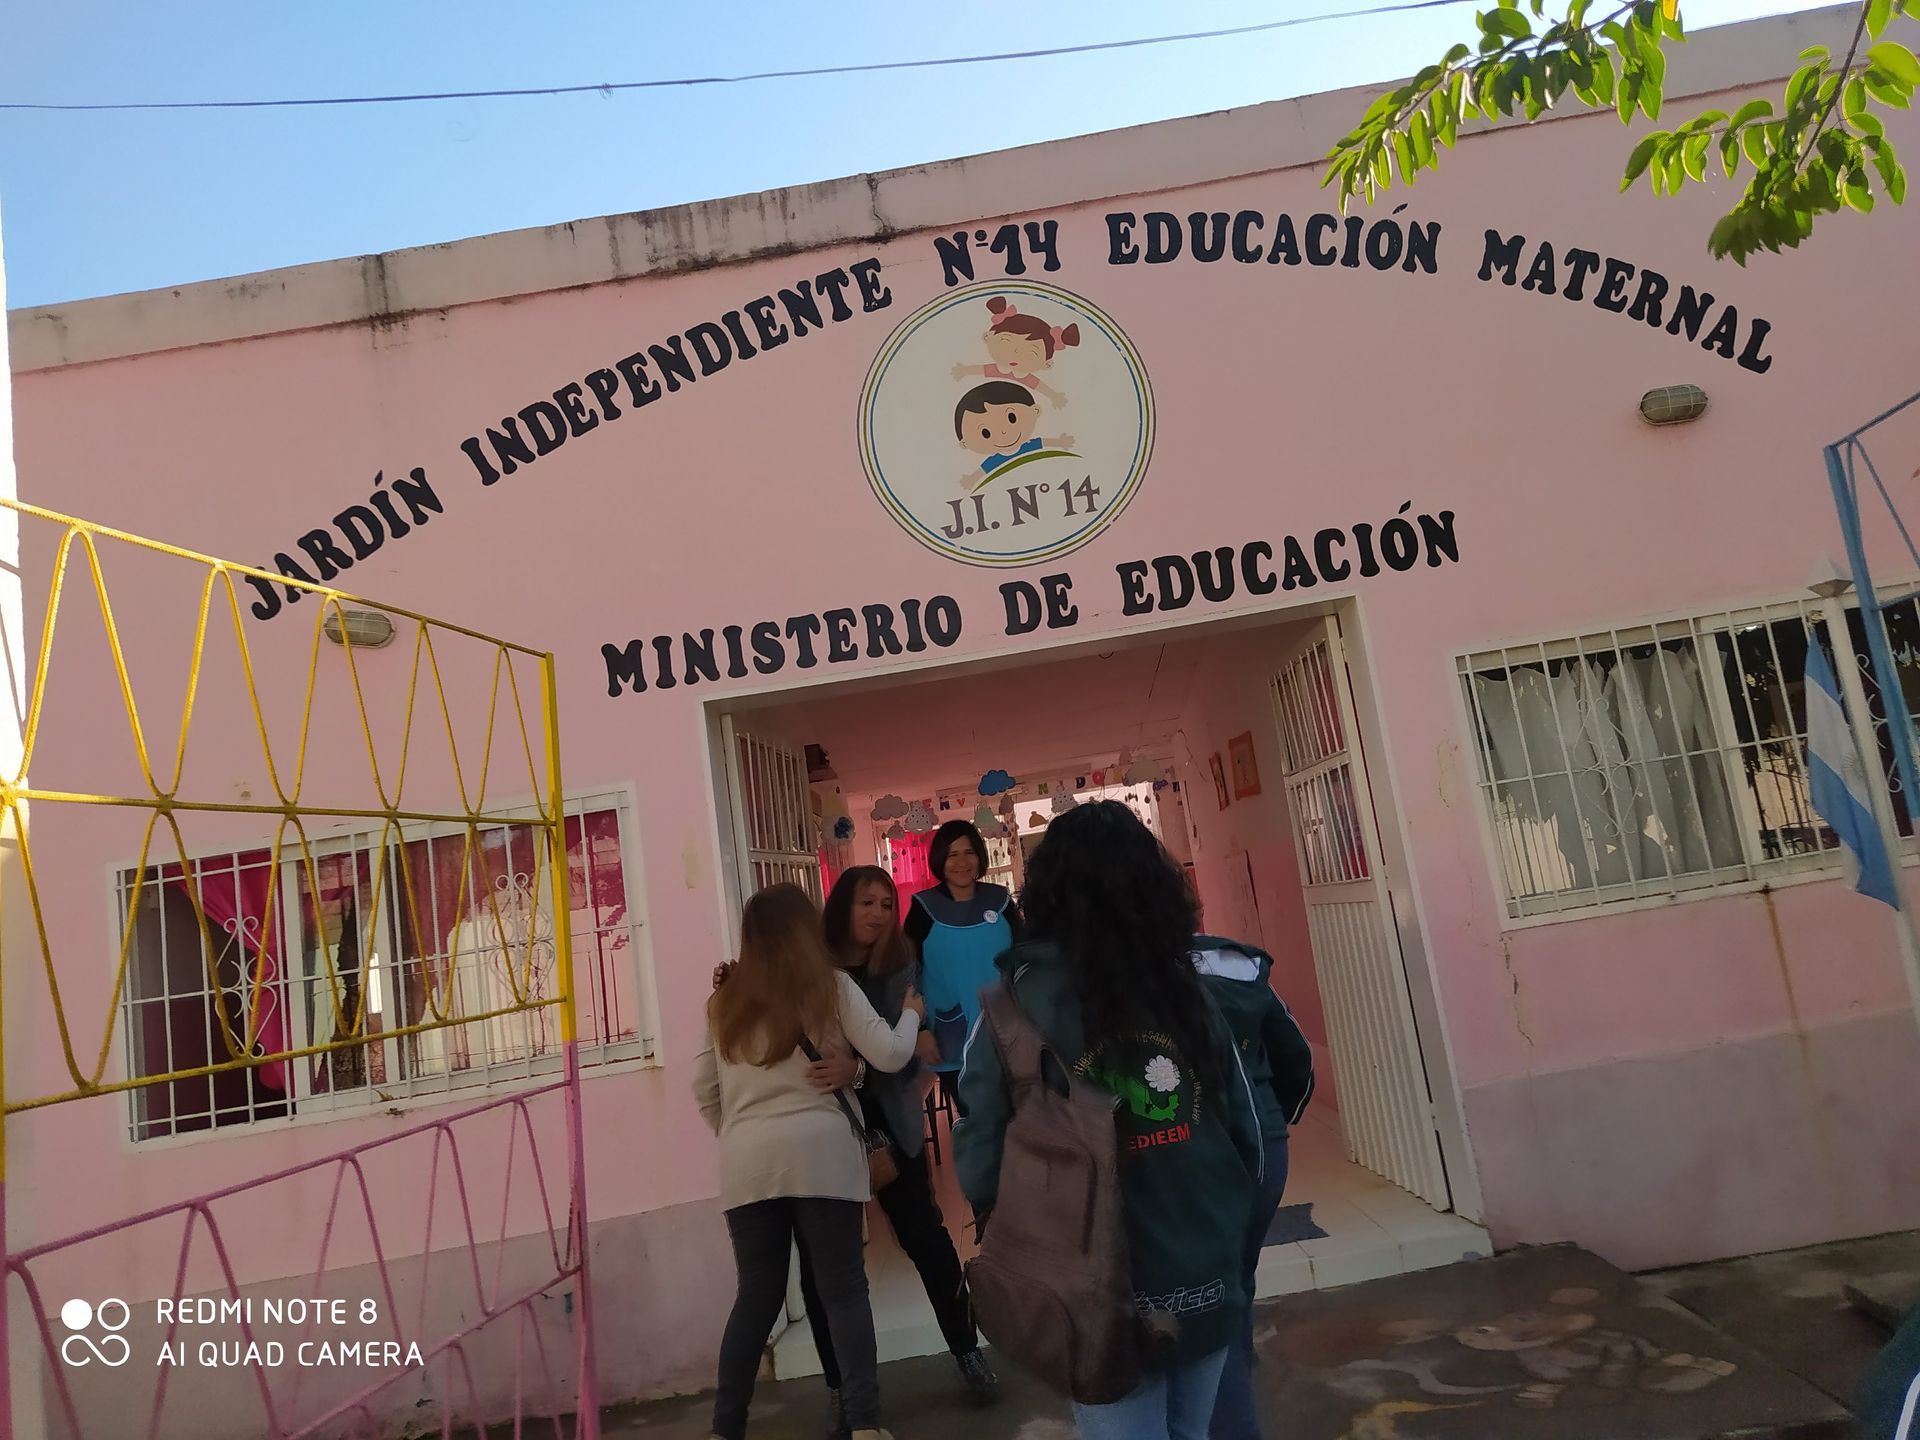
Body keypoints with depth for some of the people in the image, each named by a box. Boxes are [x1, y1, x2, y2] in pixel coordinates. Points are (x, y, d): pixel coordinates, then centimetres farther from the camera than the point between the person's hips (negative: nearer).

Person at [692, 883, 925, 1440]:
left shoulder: (726, 1000, 11)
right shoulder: (830, 984, 2)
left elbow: (703, 1087, 14)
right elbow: (889, 1056, 1)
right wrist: (911, 1013, 19)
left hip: (748, 1164, 3)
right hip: (819, 1152, -3)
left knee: (756, 1296, 14)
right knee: (843, 1290, 6)